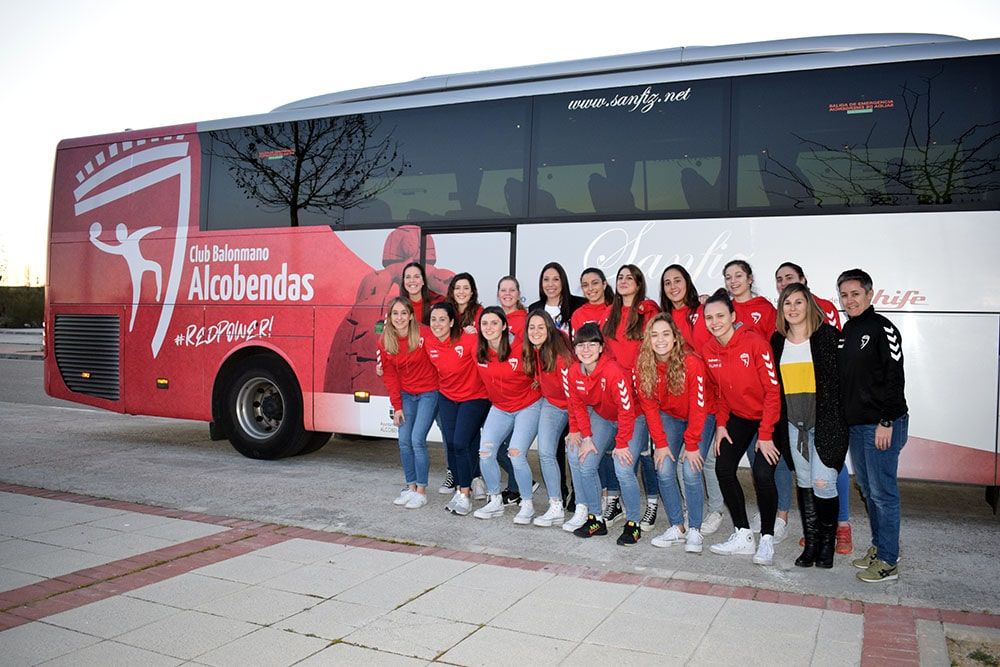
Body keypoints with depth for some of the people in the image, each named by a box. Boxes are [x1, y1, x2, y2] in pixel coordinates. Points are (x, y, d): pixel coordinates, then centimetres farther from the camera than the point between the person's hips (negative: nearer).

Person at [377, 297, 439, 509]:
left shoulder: (423, 334, -15)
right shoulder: (384, 342, -2)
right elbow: (389, 376, 3)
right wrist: (397, 406, 2)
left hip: (428, 393, -4)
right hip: (406, 395, 5)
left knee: (417, 439, -10)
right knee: (404, 441, 3)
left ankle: (421, 491, 1)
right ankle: (411, 486, 17)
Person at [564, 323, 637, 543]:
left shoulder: (613, 372, -31)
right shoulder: (574, 372, -12)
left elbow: (627, 411, -27)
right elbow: (577, 406, 1)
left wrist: (622, 444, -22)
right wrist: (581, 433, -8)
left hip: (631, 420, -6)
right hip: (601, 417, 6)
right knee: (577, 457, -8)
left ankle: (633, 524, 3)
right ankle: (594, 518, 7)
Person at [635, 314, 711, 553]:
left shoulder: (692, 363, -28)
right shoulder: (643, 365, -16)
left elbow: (698, 407, -21)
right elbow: (649, 406, -7)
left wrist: (691, 445, -18)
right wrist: (660, 443, -10)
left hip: (699, 419, -3)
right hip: (669, 417, 4)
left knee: (691, 473, -14)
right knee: (664, 470, -8)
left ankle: (695, 531, 1)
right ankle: (676, 527, 7)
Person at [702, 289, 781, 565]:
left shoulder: (755, 343, -23)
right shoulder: (709, 351, -5)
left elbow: (773, 390, -20)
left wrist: (766, 435, -20)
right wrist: (721, 424, 1)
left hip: (767, 416, -6)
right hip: (738, 416, 6)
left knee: (762, 474, -17)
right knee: (723, 468, -4)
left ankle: (767, 538, 2)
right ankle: (743, 535, 8)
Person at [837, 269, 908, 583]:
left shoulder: (882, 328, -10)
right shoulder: (845, 332, 14)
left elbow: (895, 377, -15)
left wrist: (886, 421, -18)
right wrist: (842, 419, 15)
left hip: (882, 425, -8)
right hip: (855, 424, 9)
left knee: (883, 492, -4)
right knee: (867, 489, 16)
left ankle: (888, 562, 3)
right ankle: (879, 546, 28)